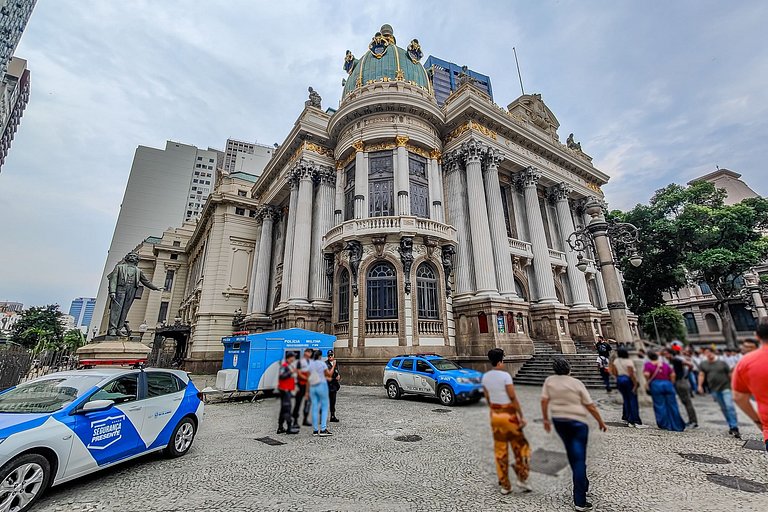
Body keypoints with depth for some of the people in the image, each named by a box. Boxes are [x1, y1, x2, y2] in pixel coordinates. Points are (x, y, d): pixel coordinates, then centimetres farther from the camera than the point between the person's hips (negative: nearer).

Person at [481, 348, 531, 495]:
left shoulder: (485, 377, 2)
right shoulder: (505, 375, -17)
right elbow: (513, 398, -17)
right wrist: (521, 417, -10)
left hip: (494, 415, 6)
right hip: (509, 415, -5)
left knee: (500, 450, 13)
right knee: (521, 446, 16)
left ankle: (505, 485, 21)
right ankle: (522, 479, 16)